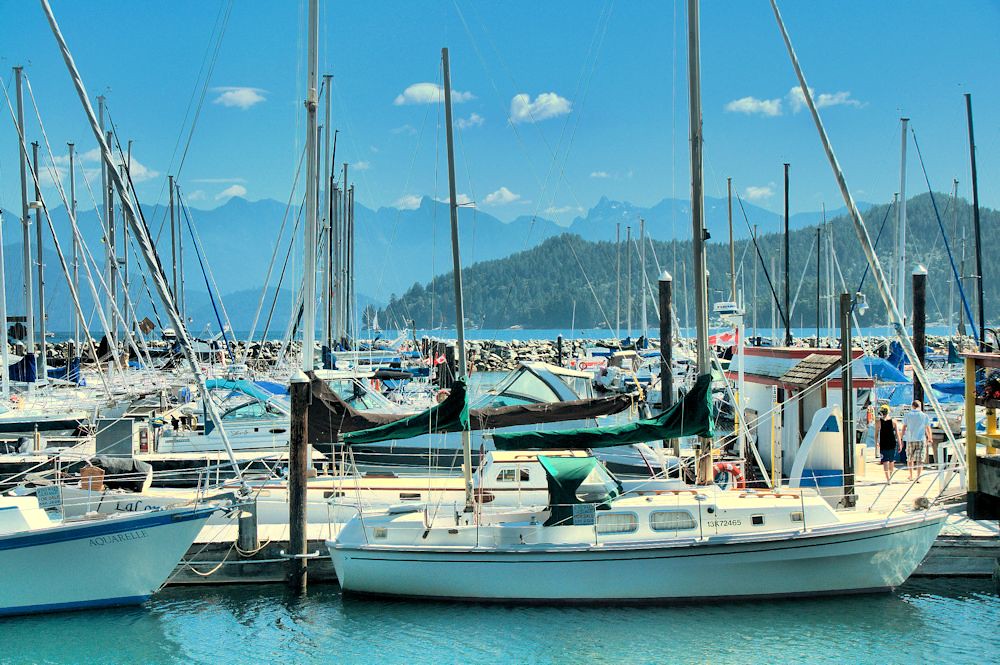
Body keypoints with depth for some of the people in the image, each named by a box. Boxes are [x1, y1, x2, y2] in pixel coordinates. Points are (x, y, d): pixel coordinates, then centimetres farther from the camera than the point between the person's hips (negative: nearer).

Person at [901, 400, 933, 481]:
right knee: (919, 460, -2)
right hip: (921, 440, -1)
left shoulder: (907, 415, 1)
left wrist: (902, 440, 2)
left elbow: (904, 428, -2)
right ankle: (918, 476, -12)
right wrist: (929, 438, 21)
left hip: (910, 440, 1)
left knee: (910, 459, 17)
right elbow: (928, 429, 4)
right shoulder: (925, 416, -1)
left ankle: (911, 476, 26)